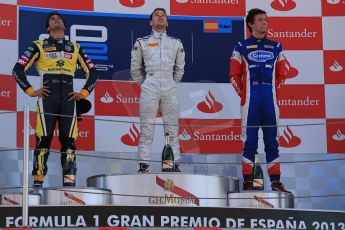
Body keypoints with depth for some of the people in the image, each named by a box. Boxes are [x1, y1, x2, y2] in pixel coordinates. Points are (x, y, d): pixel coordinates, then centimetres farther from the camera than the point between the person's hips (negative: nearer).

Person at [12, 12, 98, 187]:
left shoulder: (75, 48, 19)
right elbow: (18, 69, 5)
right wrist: (30, 91, -2)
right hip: (47, 98, -2)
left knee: (68, 139, -3)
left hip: (68, 99, 2)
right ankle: (38, 181, -6)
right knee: (44, 138, -9)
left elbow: (92, 72, 21)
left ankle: (69, 182, -2)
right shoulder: (39, 46, 10)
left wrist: (84, 93, 8)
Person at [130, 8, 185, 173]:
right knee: (146, 129, -5)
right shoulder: (142, 43, 12)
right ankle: (143, 165, -5)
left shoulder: (176, 43, 16)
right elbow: (135, 69, 15)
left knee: (172, 129, 0)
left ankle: (175, 165, 2)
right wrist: (144, 84, 11)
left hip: (170, 88, 2)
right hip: (149, 89, -1)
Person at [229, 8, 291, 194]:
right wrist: (243, 94, -1)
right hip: (250, 101, -3)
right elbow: (234, 75, 4)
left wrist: (274, 90, 9)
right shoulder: (241, 48, 5)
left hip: (270, 101, 3)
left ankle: (275, 182, 7)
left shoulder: (275, 47, 14)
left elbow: (281, 74, 18)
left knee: (272, 141, 4)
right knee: (250, 140, -2)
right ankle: (247, 181, 2)